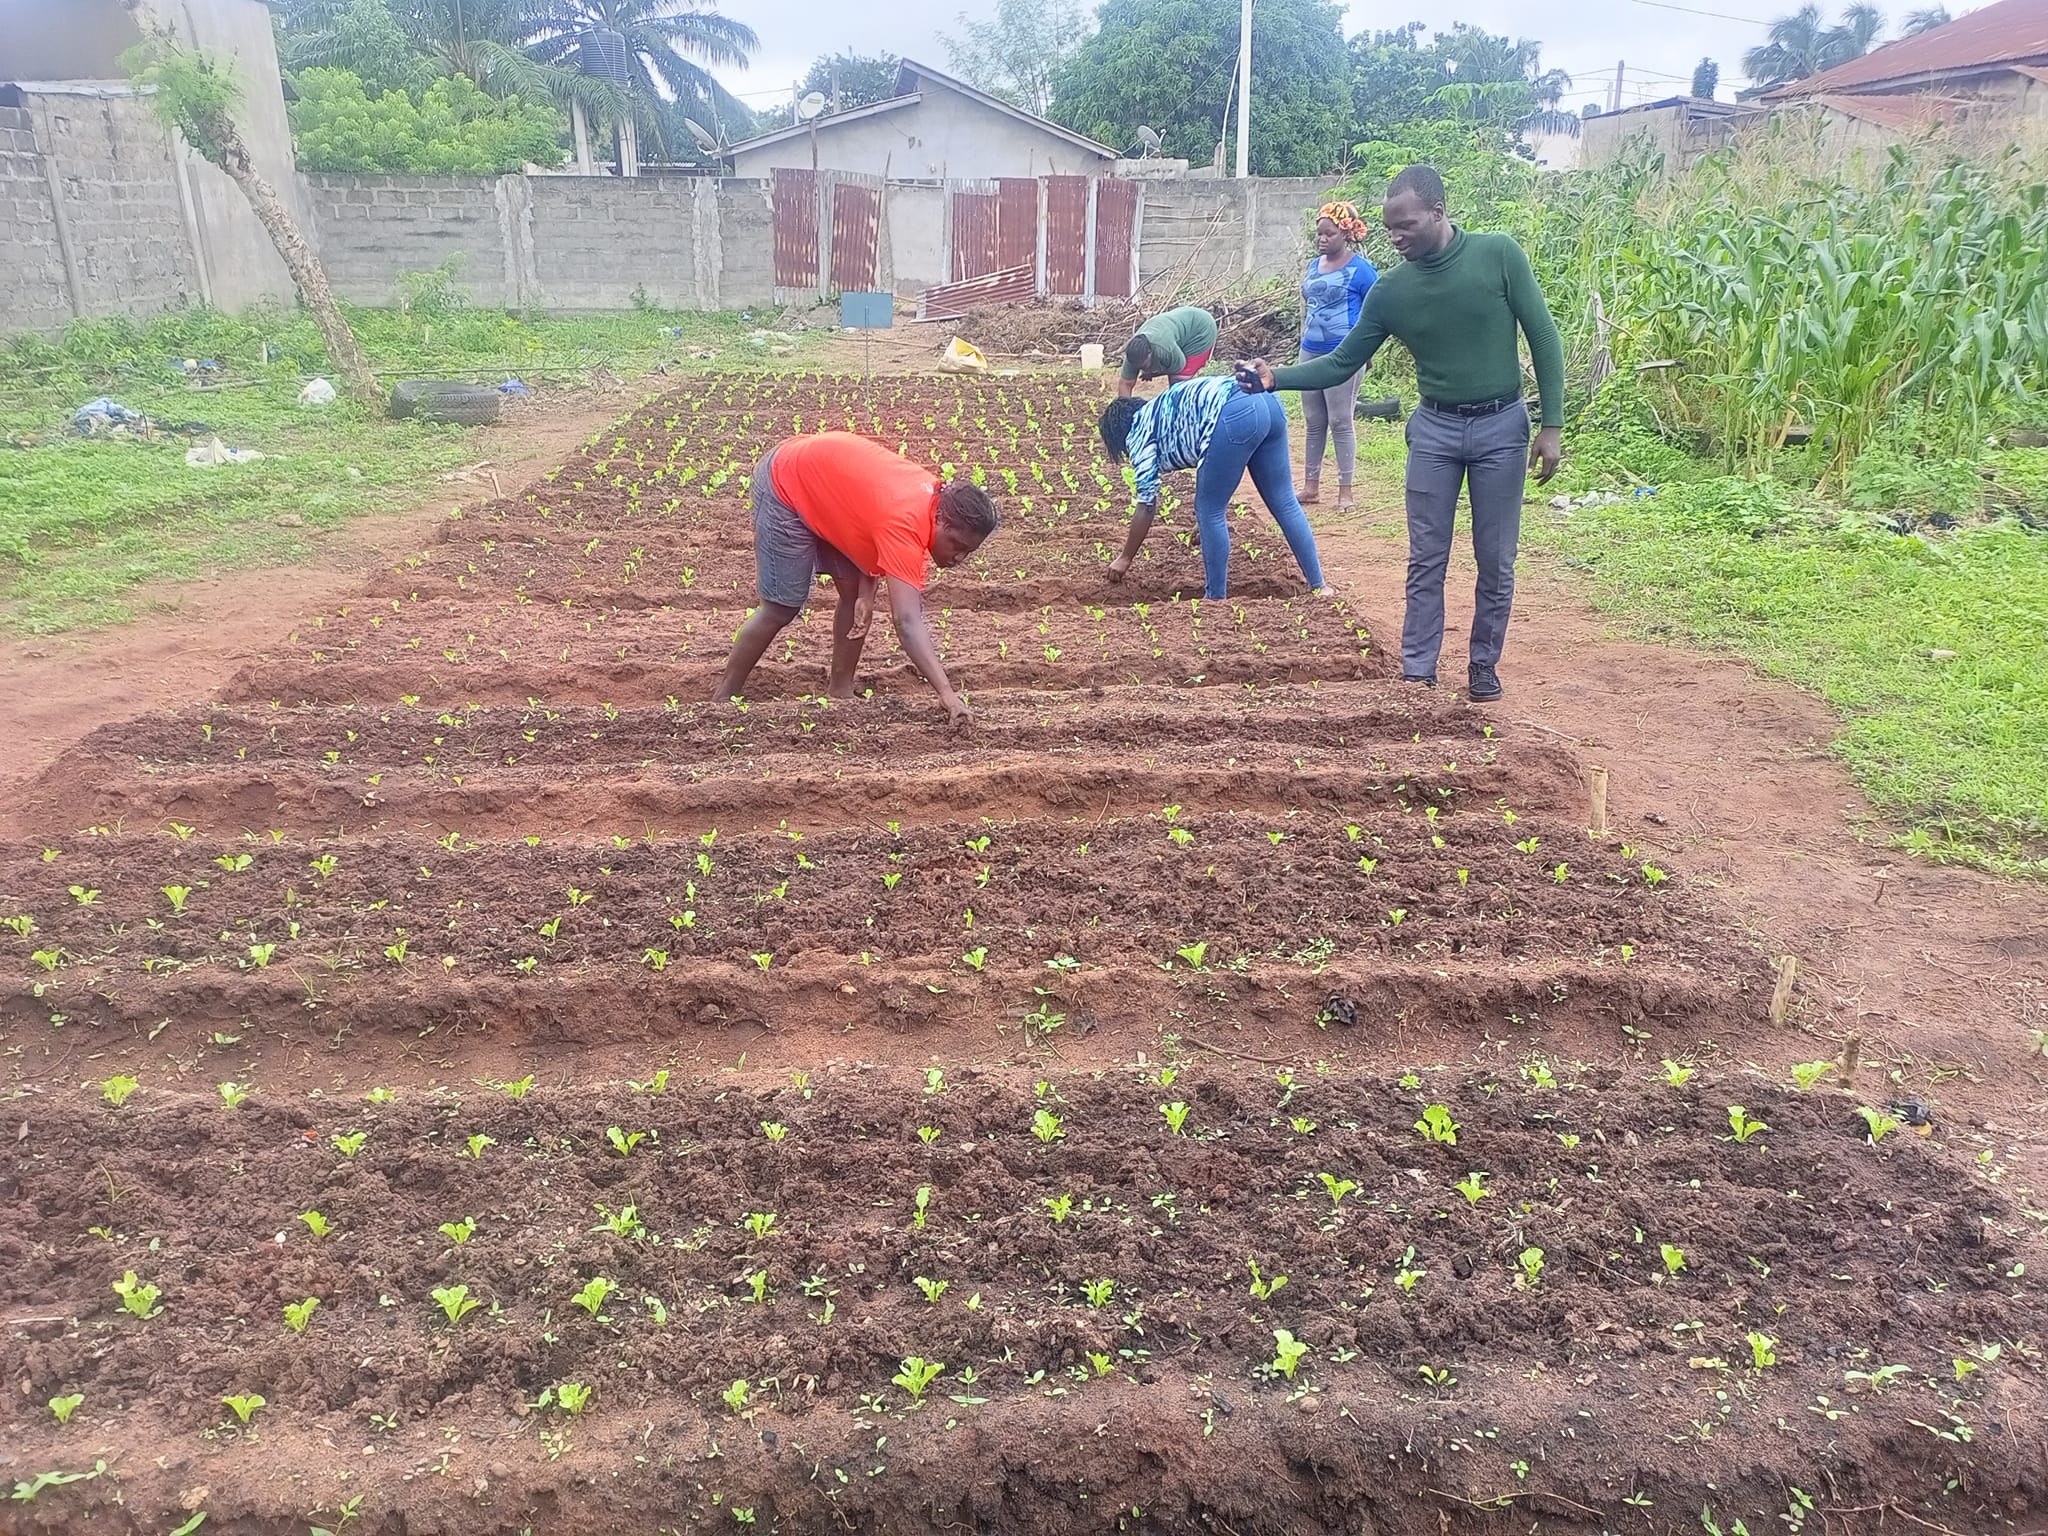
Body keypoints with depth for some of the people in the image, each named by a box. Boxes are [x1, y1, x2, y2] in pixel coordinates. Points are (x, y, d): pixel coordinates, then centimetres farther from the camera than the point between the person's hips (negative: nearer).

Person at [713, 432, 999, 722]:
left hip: (825, 473, 9)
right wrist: (947, 694, -52)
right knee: (783, 607, -6)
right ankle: (724, 697, 9)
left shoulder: (935, 494, -10)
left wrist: (866, 595, -14)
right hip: (786, 483, -8)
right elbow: (908, 622, -44)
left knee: (853, 591, 4)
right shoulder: (905, 524, -36)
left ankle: (839, 691, 17)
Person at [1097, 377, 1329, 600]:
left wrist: (1125, 558, 24)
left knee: (1209, 512, 6)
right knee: (1284, 502, 13)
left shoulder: (1139, 431, 15)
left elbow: (1147, 504, 14)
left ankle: (1216, 599, 14)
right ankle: (1319, 586, 18)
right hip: (1269, 403, 8)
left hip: (1234, 417, -8)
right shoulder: (1162, 410, 37)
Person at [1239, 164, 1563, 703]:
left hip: (1501, 427, -2)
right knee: (1426, 561, 4)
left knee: (1495, 562, 6)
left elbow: (1543, 338, -7)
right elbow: (1342, 363, 3)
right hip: (1435, 428, 2)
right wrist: (1277, 378, -14)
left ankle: (1484, 667, 21)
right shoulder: (1390, 290, -3)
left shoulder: (1499, 255, -10)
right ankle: (1417, 672, 12)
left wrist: (1551, 425, -11)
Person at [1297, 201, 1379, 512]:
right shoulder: (1314, 265, 11)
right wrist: (1304, 335, 14)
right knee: (1313, 423, 12)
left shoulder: (1360, 269, -8)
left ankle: (1345, 490, 5)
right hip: (1310, 353, 7)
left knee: (1341, 423, -2)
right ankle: (1311, 486, 20)